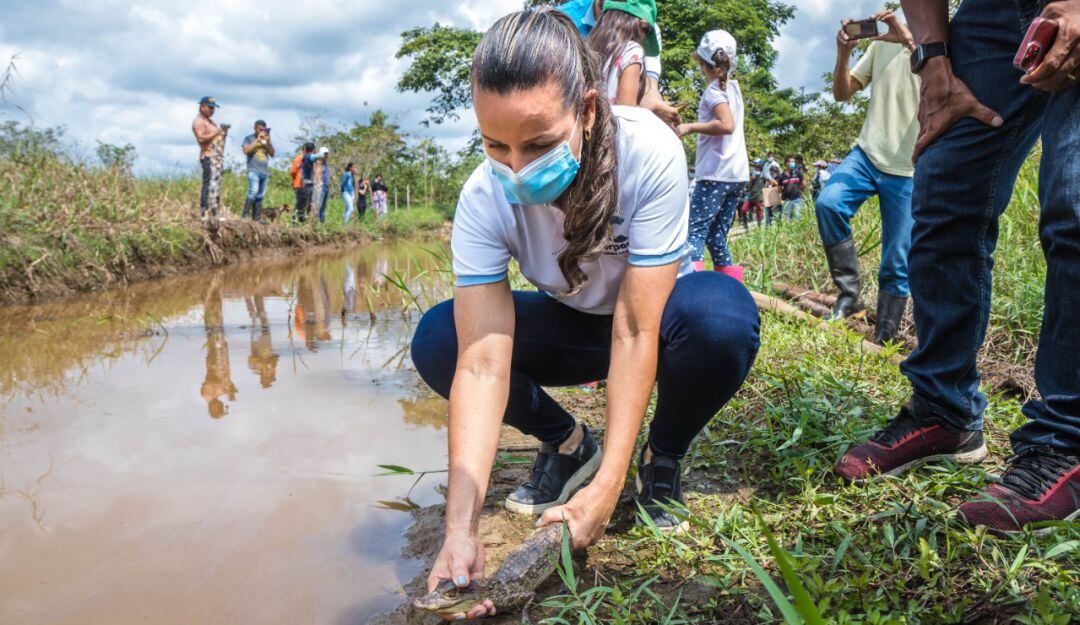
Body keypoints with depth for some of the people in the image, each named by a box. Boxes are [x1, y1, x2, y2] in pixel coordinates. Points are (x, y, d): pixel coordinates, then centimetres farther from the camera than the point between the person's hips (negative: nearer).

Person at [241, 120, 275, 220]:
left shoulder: (266, 140, 18)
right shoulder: (249, 138, 6)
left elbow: (272, 154, 11)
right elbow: (246, 150, -10)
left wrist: (268, 142, -4)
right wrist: (257, 140, -10)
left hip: (265, 171, 5)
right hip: (253, 170, -5)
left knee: (260, 195, 3)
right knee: (253, 191, -23)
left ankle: (256, 218, 5)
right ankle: (245, 215, -21)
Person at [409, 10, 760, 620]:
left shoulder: (650, 152, -33)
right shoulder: (485, 198, -26)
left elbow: (635, 332, -33)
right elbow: (482, 362, -32)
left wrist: (607, 487, -36)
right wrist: (462, 529, -40)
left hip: (656, 316, -2)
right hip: (573, 322, 3)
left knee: (723, 314, -37)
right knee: (437, 341, -22)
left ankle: (664, 457, -5)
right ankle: (566, 443, 5)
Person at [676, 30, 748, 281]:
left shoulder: (713, 90, -8)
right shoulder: (733, 86, 15)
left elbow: (727, 125, -22)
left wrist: (690, 127, -14)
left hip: (716, 174, -8)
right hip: (738, 175, 8)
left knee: (694, 232, -11)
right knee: (717, 237, 13)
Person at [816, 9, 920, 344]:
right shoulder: (883, 42, 14)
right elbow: (842, 93, 12)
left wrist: (910, 42, -29)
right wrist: (843, 53, -6)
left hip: (908, 172, -2)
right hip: (867, 154, 3)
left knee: (897, 266, -1)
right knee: (828, 203, -27)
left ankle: (882, 340, 11)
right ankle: (849, 294, -14)